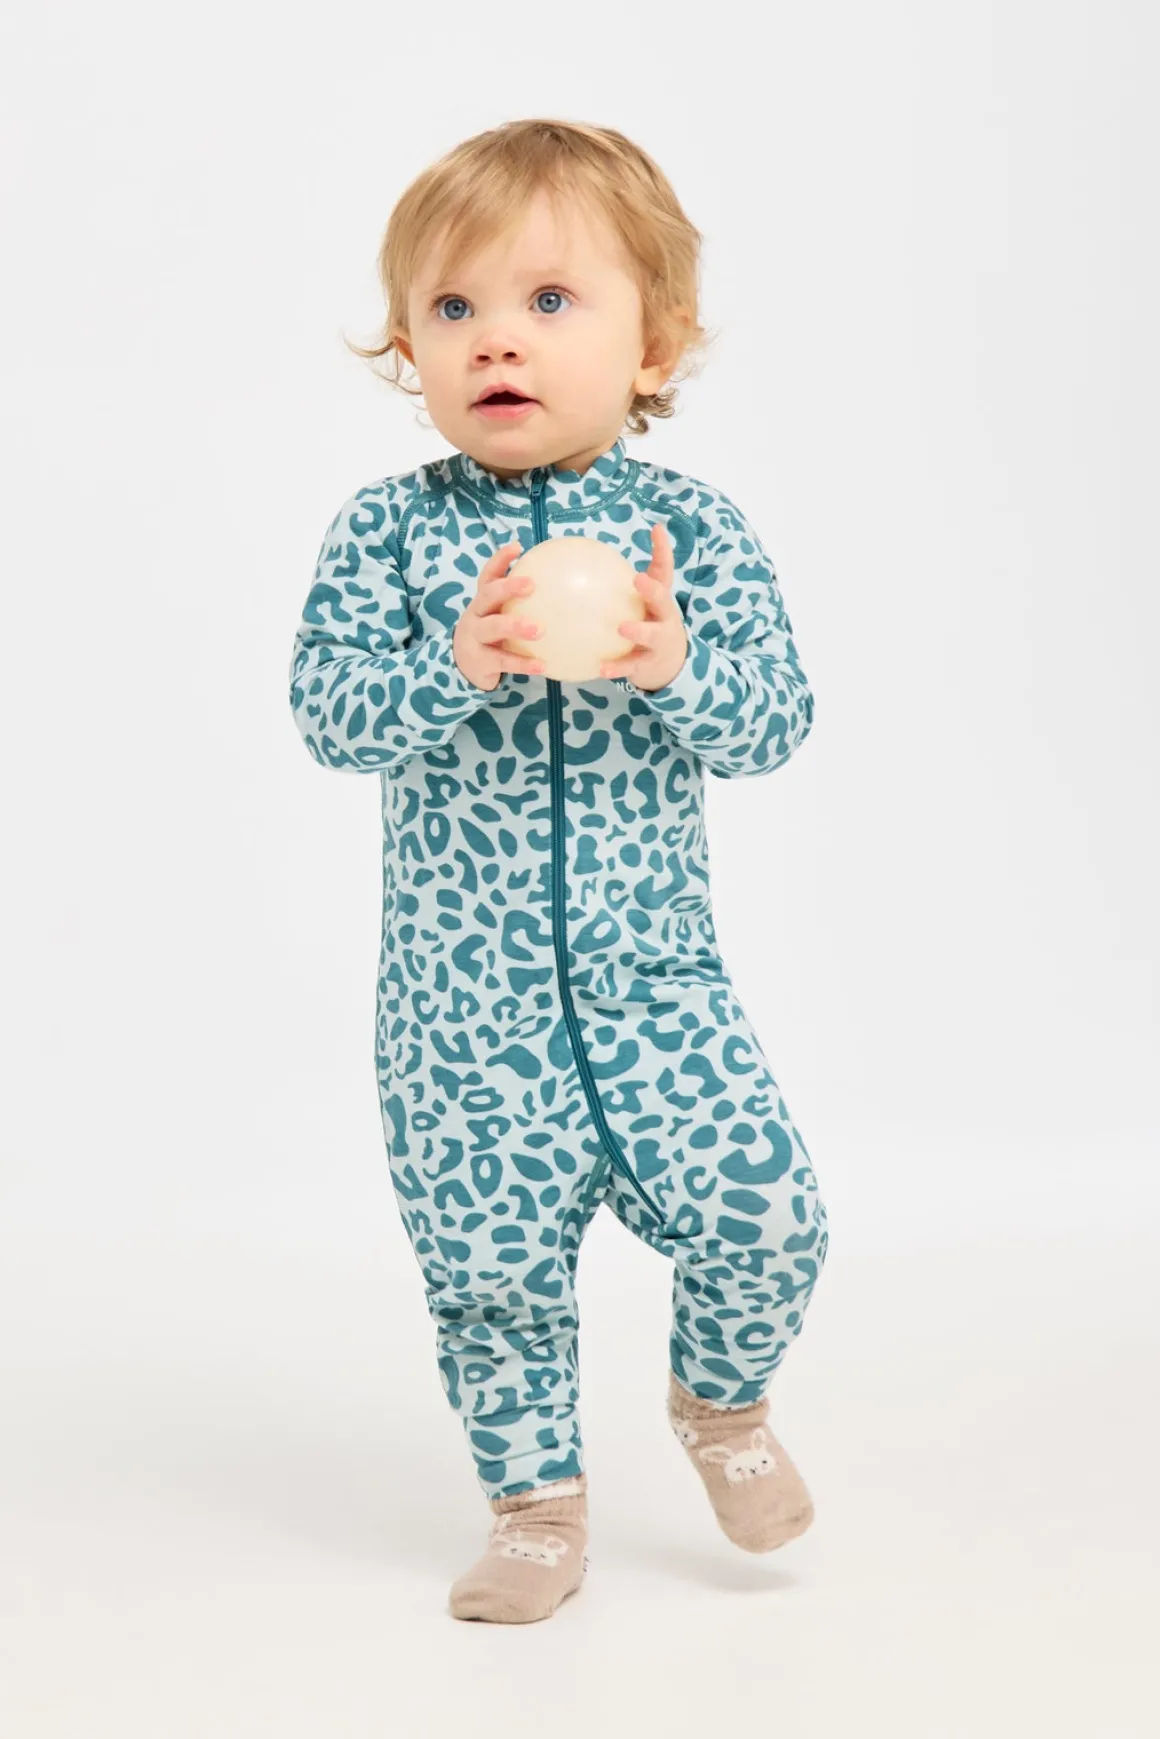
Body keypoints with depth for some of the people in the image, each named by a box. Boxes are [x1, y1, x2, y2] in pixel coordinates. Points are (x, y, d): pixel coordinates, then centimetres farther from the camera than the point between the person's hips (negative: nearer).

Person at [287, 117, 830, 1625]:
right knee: (489, 1261, 4)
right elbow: (330, 711, -10)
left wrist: (673, 665, -25)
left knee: (761, 1212, -9)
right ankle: (537, 1501, 28)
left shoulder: (688, 523, 0)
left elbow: (776, 720, -6)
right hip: (461, 989, 0)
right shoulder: (387, 530, -1)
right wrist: (458, 667, -28)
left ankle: (721, 1398, 23)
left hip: (652, 969, 0)